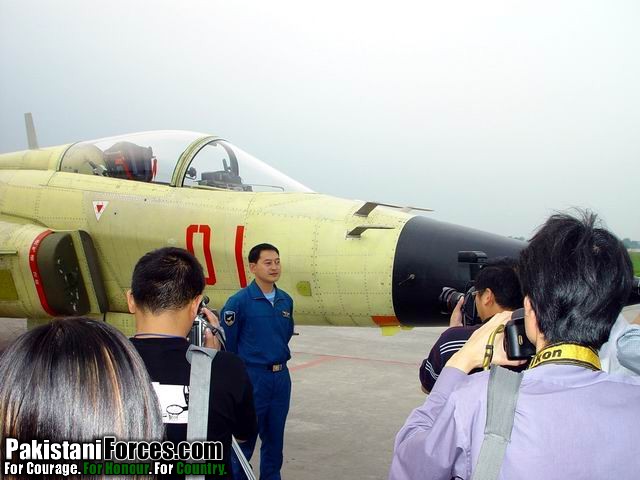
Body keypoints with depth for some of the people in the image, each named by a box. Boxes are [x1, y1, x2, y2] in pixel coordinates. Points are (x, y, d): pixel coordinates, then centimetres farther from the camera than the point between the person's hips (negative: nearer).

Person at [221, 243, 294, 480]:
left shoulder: (286, 300, 4)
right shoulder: (239, 301, -13)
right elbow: (227, 342, -8)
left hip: (281, 376, 5)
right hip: (252, 378, -5)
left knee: (275, 437, 15)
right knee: (246, 437, 5)